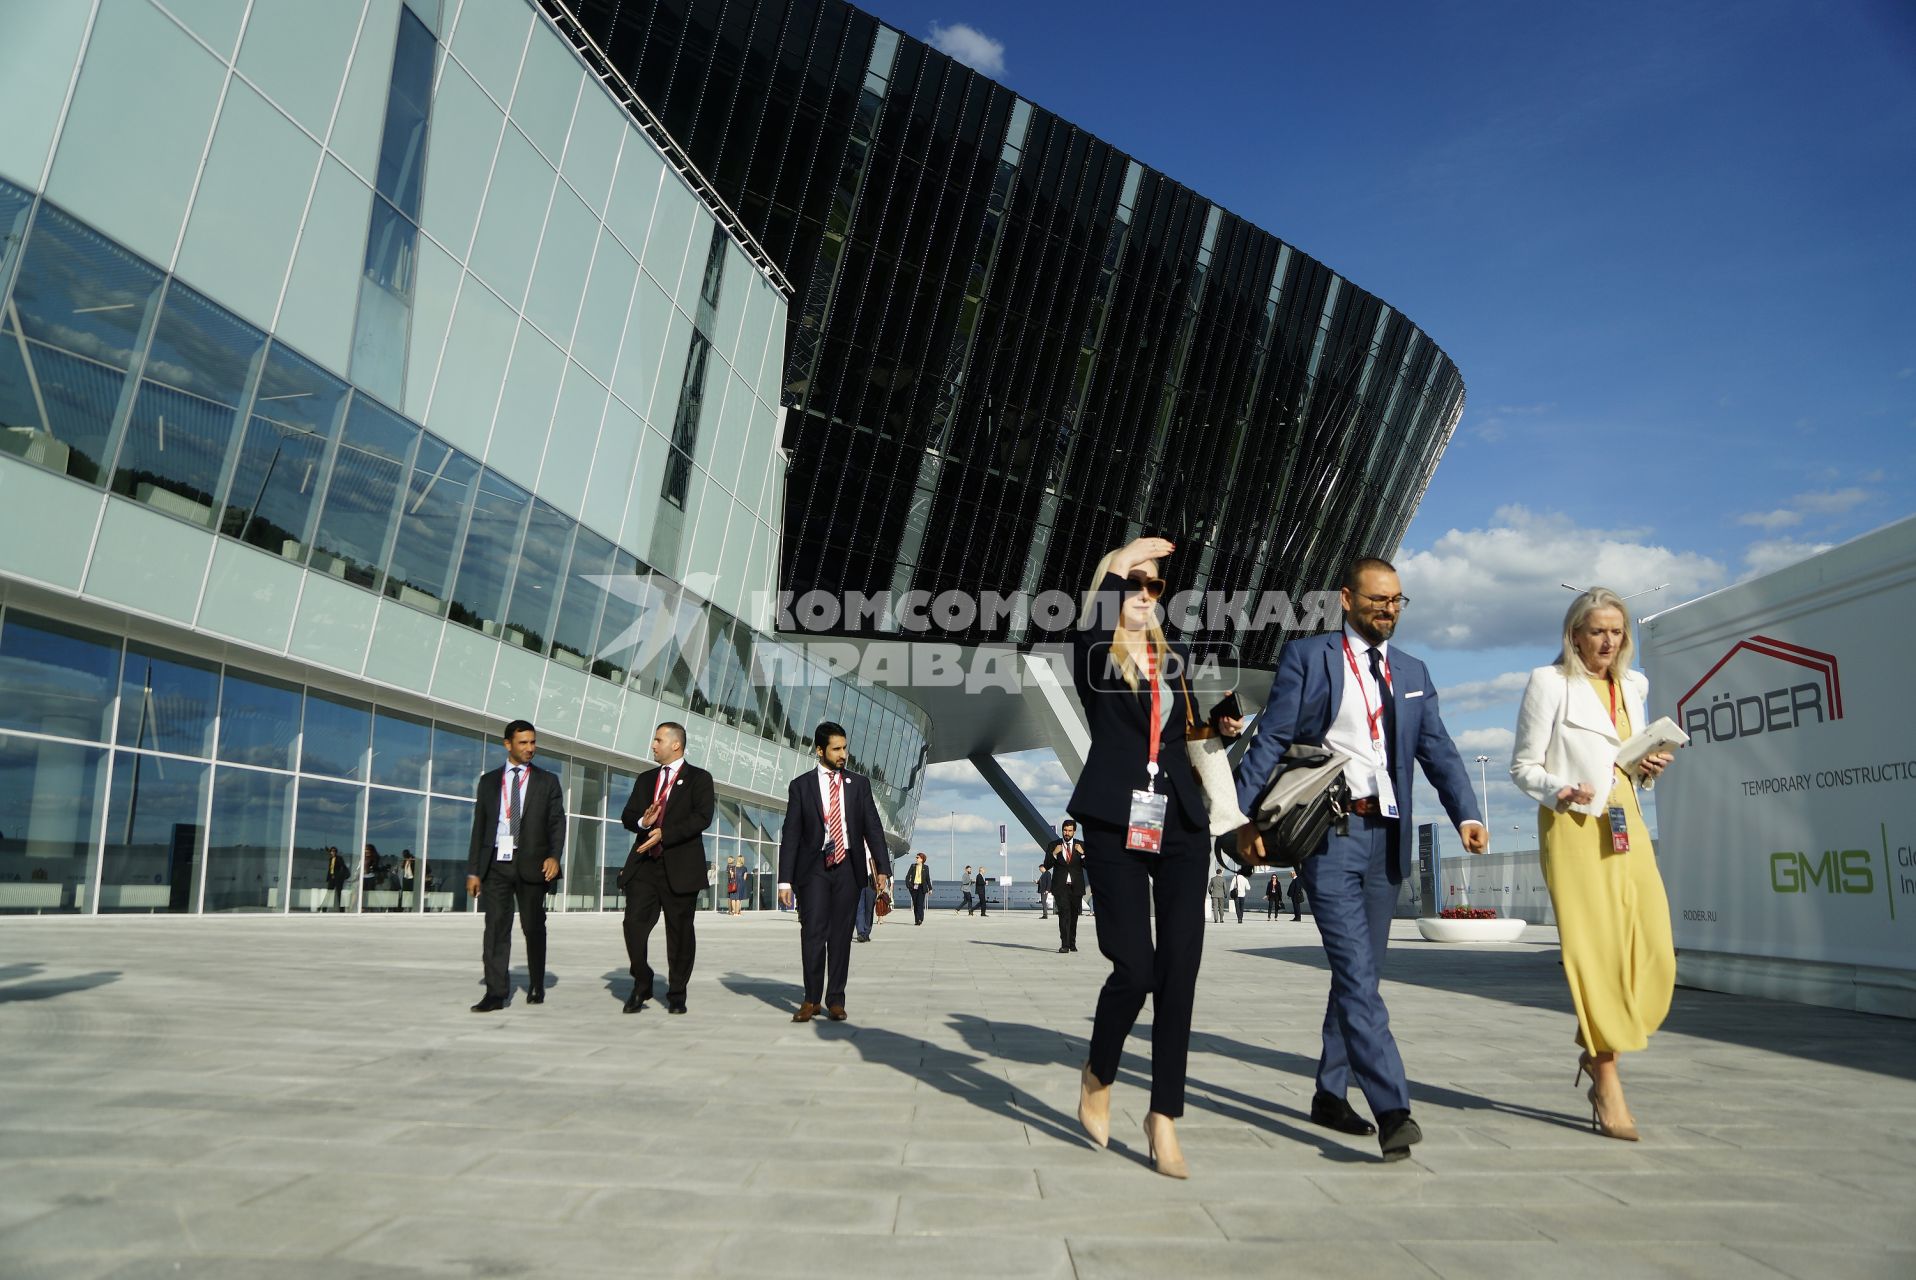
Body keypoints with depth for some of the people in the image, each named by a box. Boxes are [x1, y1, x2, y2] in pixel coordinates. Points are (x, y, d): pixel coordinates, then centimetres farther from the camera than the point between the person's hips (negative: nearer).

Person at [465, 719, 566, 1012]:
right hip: (496, 863, 1)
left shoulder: (547, 781, 8)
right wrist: (473, 870, 4)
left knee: (533, 926, 7)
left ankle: (537, 987, 20)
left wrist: (554, 856, -14)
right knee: (496, 926, -2)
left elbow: (557, 822, 2)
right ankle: (496, 993, 0)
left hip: (531, 864, -1)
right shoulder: (489, 781, 11)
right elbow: (479, 826, 9)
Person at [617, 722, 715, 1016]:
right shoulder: (645, 779, 19)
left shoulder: (698, 778, 2)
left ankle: (676, 995, 14)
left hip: (680, 867, -4)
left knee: (680, 932, 2)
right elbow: (627, 816, 15)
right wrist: (642, 821, -9)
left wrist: (664, 833, -19)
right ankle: (641, 985, 14)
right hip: (644, 864, 4)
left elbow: (702, 817, -11)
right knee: (634, 924, -5)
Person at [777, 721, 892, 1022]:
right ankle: (811, 999, 5)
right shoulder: (801, 785, 3)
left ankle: (835, 1000, 13)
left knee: (841, 934, 5)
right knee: (813, 932, -7)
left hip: (848, 865, 1)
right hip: (815, 866, -1)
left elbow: (873, 827, 4)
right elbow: (790, 835, 2)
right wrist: (785, 879, -4)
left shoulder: (859, 783, 8)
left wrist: (882, 867, -7)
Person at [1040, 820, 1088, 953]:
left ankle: (1072, 943, 24)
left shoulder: (1081, 845, 6)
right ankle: (1064, 944, -19)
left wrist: (1082, 853, -15)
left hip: (1076, 887, 2)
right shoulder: (1054, 845, 4)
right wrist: (1054, 854, -15)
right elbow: (1046, 866, 1)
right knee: (1064, 913, -15)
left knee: (1074, 915, 11)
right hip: (1061, 887, -2)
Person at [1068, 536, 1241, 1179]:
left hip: (1180, 828, 5)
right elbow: (1090, 631, -22)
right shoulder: (1095, 658, 3)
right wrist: (1119, 563, -23)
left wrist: (1222, 729, 9)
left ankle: (1164, 1118, 9)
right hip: (1116, 828, -4)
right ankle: (1098, 1075, 21)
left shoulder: (1174, 661, 18)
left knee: (1180, 969, -1)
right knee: (1134, 967, -9)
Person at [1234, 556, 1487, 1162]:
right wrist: (1247, 816, -12)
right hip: (1329, 834, -6)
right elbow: (1270, 740, -4)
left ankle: (1331, 1093, 24)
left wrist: (1466, 813, -9)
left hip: (1386, 837, 6)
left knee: (1360, 972, 12)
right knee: (1356, 972, -13)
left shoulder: (1412, 672, 16)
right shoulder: (1307, 656, 0)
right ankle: (1392, 1110, -14)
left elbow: (1438, 750, 8)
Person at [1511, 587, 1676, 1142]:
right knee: (1594, 949, -8)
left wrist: (1650, 768, 4)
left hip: (1626, 824, 6)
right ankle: (1607, 1083, 0)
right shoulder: (1549, 682, 0)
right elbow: (1523, 766, -2)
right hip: (1572, 826, -6)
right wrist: (1557, 792, -21)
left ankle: (1597, 1049, 19)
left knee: (1651, 950, -3)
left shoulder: (1631, 686, 17)